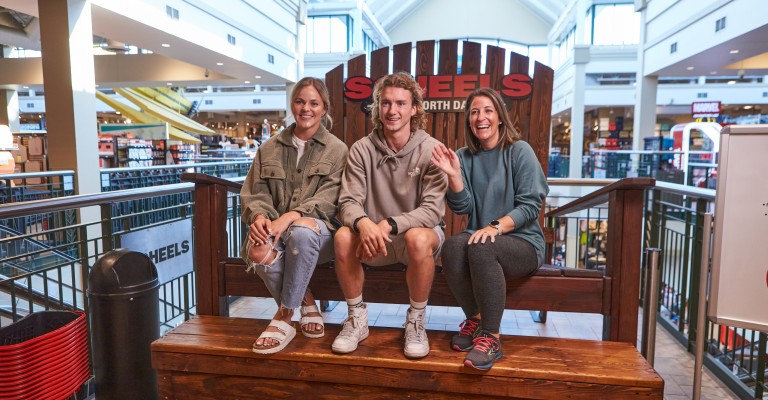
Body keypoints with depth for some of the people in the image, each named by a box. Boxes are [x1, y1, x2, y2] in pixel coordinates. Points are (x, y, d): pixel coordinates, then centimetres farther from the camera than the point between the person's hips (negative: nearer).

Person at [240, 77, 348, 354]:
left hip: (319, 230, -2)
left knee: (301, 230, -39)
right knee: (259, 251, -33)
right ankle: (305, 303, -8)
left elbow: (328, 200, -7)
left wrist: (290, 216, -24)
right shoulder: (269, 149, 16)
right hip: (274, 229, 3)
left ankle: (284, 315, -21)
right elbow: (254, 193, 9)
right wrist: (259, 216, -15)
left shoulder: (337, 150, 5)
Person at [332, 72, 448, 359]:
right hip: (374, 238, 2)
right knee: (343, 236, -28)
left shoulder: (431, 150, -10)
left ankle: (416, 322, -11)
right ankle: (357, 319, -6)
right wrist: (363, 222, -33)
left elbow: (432, 209, -18)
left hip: (419, 231, -2)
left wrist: (389, 225, -33)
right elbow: (349, 202, -9)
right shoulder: (362, 149, -3)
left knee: (418, 238, -36)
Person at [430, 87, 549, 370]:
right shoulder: (464, 157, 9)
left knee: (481, 249, -35)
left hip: (522, 241, -3)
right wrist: (453, 175, -16)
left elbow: (531, 204, -10)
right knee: (453, 246, -30)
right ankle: (475, 320, -8)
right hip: (481, 237, 3)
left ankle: (491, 338, -22)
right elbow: (462, 207, 1)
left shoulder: (519, 151, -2)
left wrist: (496, 227, -24)